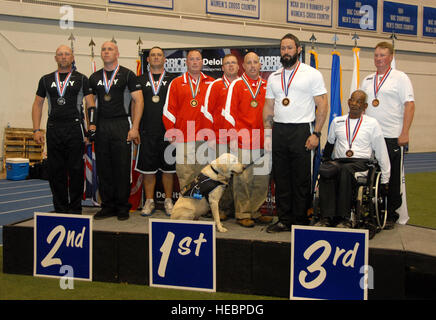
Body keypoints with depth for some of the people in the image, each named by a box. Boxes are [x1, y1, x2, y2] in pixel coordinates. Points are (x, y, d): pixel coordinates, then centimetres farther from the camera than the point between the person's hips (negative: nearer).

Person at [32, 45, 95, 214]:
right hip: (53, 130, 3)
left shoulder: (81, 79, 6)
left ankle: (75, 208, 9)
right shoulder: (46, 80, 14)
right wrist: (36, 130, 4)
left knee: (76, 170, -1)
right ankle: (60, 209, 15)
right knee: (56, 171, 5)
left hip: (75, 129, -3)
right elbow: (37, 105, 14)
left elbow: (91, 105, 2)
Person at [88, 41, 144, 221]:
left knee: (122, 168, -2)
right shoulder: (95, 77, 15)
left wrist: (134, 128, -10)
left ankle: (122, 207, 8)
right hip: (101, 127, 4)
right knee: (103, 168, 5)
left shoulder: (127, 75, 2)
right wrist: (91, 125, 6)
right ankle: (107, 206, 15)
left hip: (121, 125, -4)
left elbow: (138, 101, -3)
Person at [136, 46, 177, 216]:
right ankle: (149, 201, 14)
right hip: (147, 132, 1)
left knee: (168, 168, 4)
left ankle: (168, 201, 15)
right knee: (148, 168, 4)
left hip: (168, 131, -1)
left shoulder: (172, 80, 8)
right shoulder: (140, 80, 11)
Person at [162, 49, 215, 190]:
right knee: (185, 175, -3)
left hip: (205, 137, 1)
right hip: (183, 138, -1)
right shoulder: (176, 83, 9)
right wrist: (171, 132, 0)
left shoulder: (211, 83, 12)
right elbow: (169, 110, 7)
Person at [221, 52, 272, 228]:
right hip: (242, 141, -5)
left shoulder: (266, 86, 14)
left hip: (262, 142, 5)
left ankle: (254, 212, 19)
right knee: (243, 179, -3)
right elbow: (229, 113, -3)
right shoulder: (236, 85, 1)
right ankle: (242, 214, 7)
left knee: (262, 179, 7)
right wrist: (233, 137, -9)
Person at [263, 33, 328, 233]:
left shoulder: (312, 74, 1)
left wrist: (316, 134, -12)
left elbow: (322, 105, -3)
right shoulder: (274, 77, 15)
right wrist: (268, 133, 7)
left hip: (302, 130, -4)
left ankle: (300, 222, 10)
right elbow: (268, 107, 16)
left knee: (301, 180, 0)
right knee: (281, 179, 7)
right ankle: (284, 220, 17)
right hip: (278, 131, 5)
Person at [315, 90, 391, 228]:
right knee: (325, 170, -35)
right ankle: (326, 217, -40)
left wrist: (384, 180, 8)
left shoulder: (372, 123, 10)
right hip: (338, 161, 2)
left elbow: (382, 153, 10)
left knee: (346, 170, -39)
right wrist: (326, 162, 17)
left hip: (361, 163, -2)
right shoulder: (337, 121, 19)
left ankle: (343, 218, -38)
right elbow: (329, 145, 30)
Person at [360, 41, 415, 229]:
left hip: (392, 137, -5)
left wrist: (404, 133, -15)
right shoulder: (368, 80, 16)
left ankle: (391, 216, 12)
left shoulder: (400, 78, 0)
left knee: (392, 178, 2)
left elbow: (409, 105, -7)